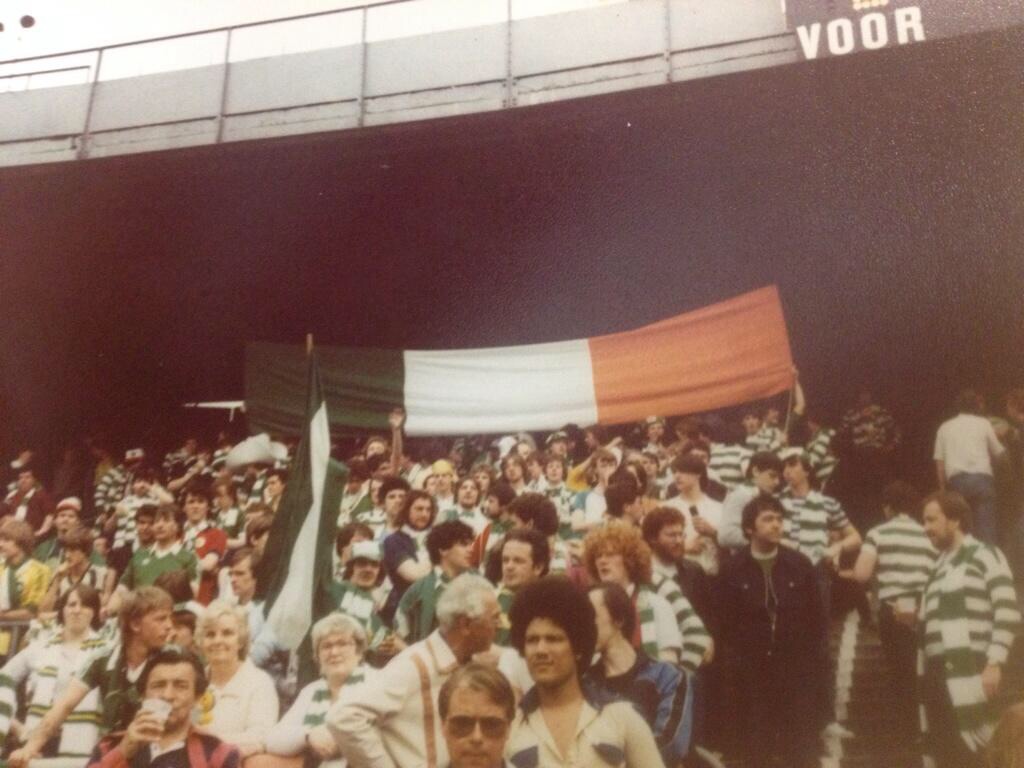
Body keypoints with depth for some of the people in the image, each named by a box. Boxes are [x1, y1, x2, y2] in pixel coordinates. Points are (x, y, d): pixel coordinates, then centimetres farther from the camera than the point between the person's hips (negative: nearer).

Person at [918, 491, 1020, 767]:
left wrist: (994, 663, -17)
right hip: (937, 674, 8)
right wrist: (914, 619, 10)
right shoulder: (940, 565, 24)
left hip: (968, 674, -7)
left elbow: (1008, 613, -10)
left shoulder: (984, 556, 1)